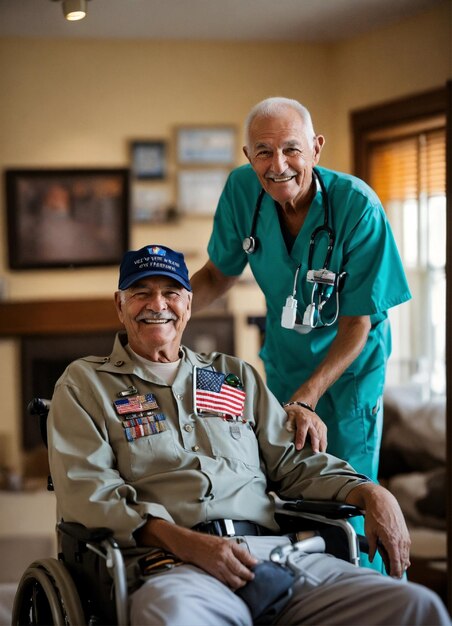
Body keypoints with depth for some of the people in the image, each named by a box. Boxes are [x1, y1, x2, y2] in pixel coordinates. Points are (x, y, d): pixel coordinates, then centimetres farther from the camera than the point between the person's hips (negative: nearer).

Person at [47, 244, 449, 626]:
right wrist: (184, 542, -14)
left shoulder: (236, 376, 28)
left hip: (273, 549, 5)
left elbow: (294, 460, 25)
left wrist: (371, 494, 4)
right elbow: (85, 490, 1)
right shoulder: (86, 384, 15)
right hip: (167, 564, -4)